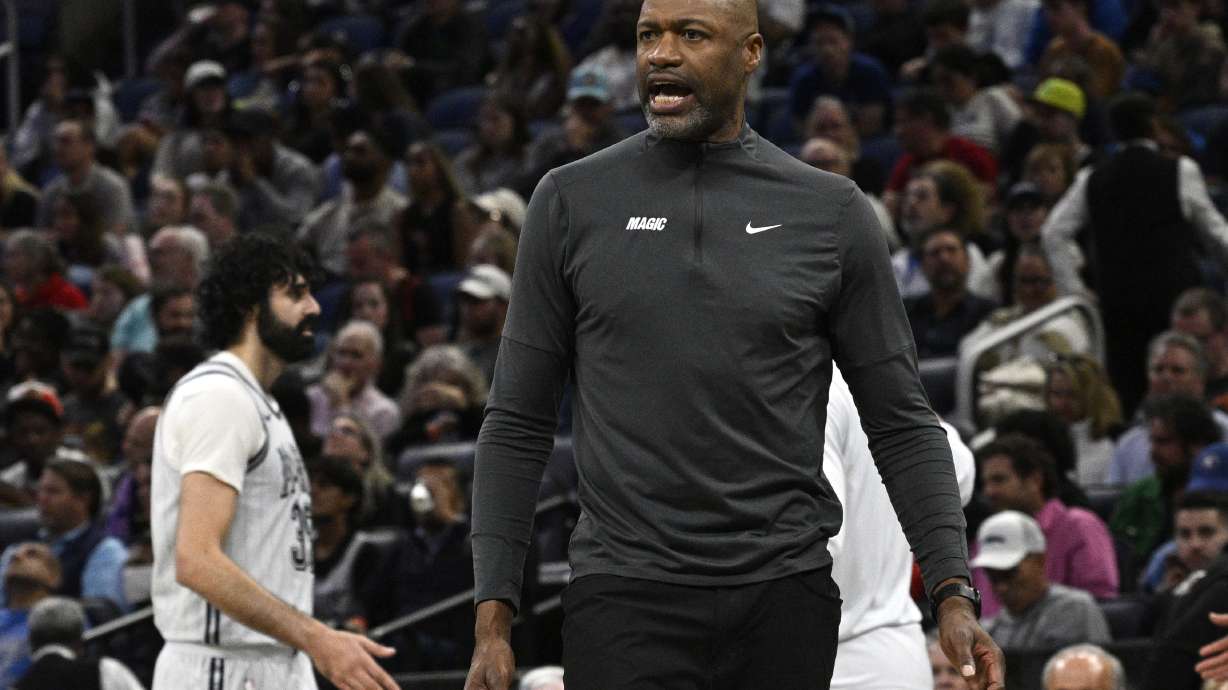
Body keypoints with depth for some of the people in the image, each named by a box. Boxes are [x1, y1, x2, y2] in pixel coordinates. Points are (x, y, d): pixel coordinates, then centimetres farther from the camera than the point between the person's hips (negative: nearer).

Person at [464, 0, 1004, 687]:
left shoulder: (831, 212, 4)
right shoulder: (574, 200, 4)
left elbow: (903, 423, 6)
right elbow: (519, 425, 6)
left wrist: (954, 593, -6)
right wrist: (494, 616, -1)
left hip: (786, 597, 1)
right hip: (626, 599, -1)